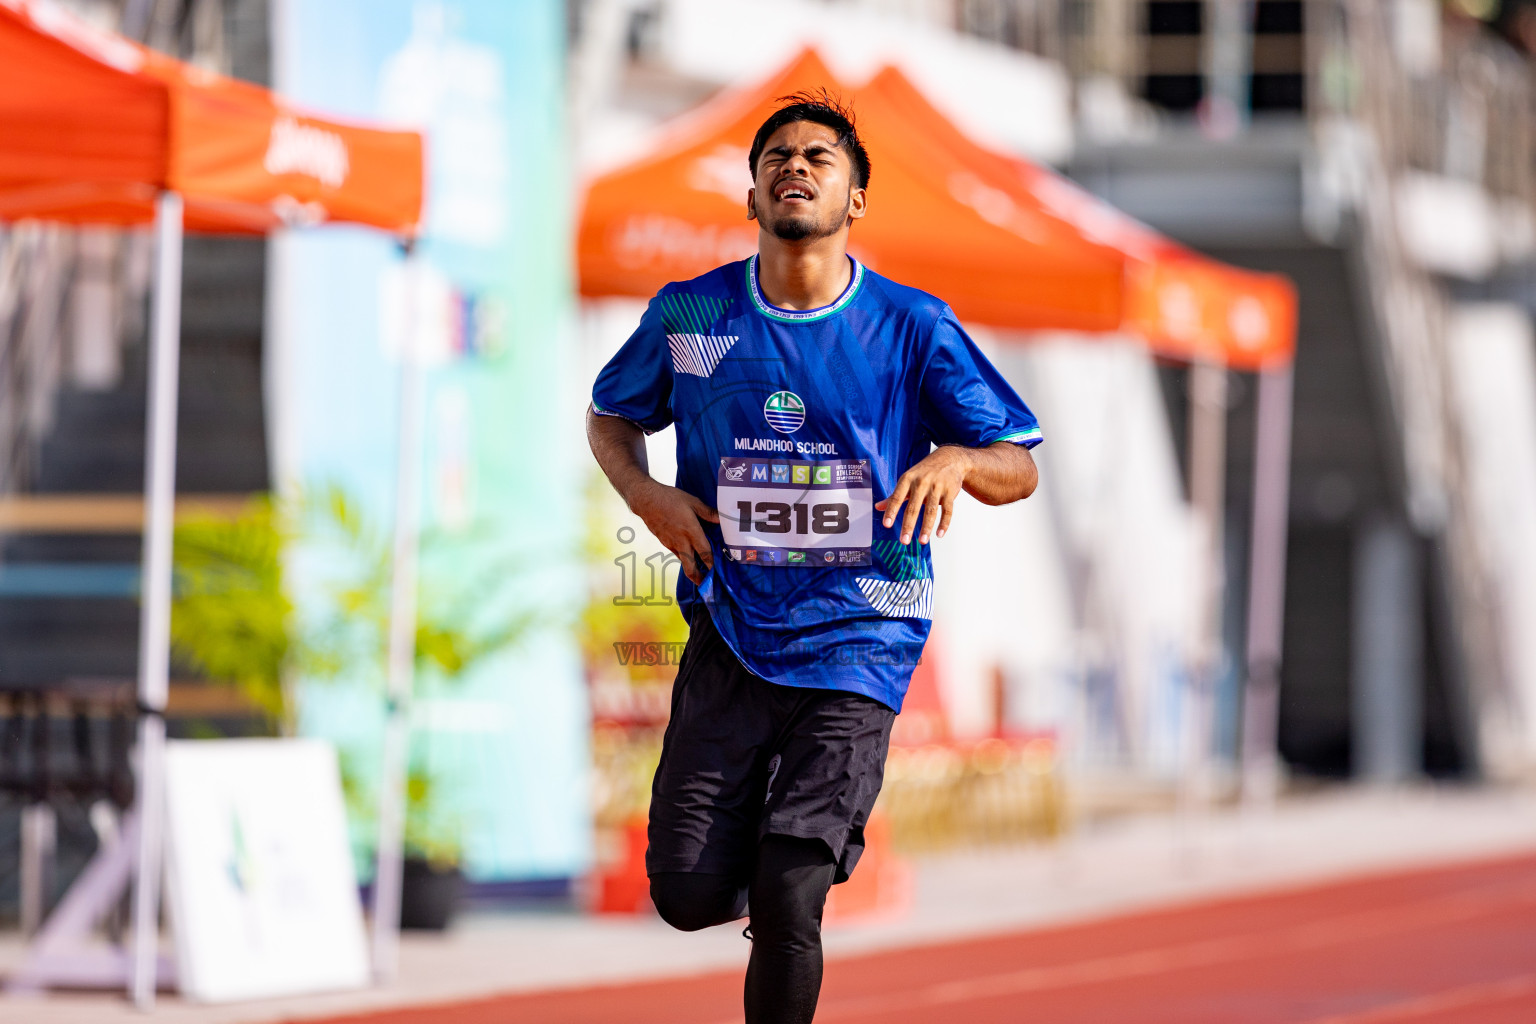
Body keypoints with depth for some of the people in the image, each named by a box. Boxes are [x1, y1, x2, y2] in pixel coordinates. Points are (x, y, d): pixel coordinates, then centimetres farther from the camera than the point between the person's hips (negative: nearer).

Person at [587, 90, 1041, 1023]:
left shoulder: (913, 328, -5)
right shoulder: (690, 314, 0)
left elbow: (1021, 469, 0)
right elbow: (610, 415, 18)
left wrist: (957, 461, -23)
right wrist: (644, 492, -4)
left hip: (856, 642, -2)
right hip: (729, 632, 2)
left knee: (786, 904, -13)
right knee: (688, 895, -1)